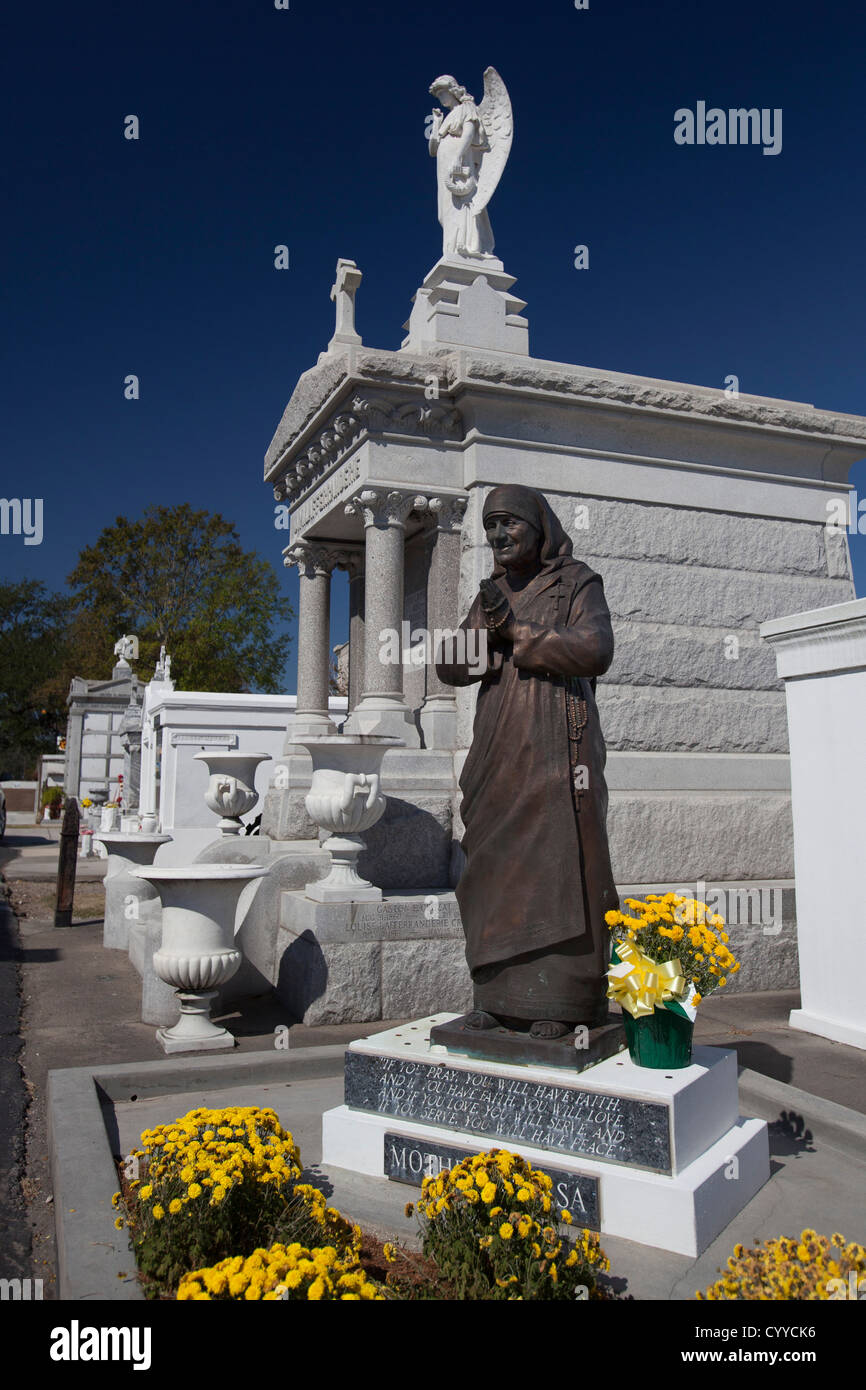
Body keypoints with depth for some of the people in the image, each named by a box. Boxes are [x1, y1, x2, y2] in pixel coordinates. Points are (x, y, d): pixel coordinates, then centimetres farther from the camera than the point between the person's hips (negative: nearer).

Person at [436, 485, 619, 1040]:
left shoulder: (576, 582, 4)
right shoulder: (492, 593, 18)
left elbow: (596, 651, -13)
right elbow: (449, 665, 11)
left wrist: (515, 629, -10)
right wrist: (491, 632, -8)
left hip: (557, 748, -5)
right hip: (499, 749, 5)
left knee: (557, 865, -6)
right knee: (497, 866, 3)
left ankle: (562, 1000, 1)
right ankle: (502, 994, 12)